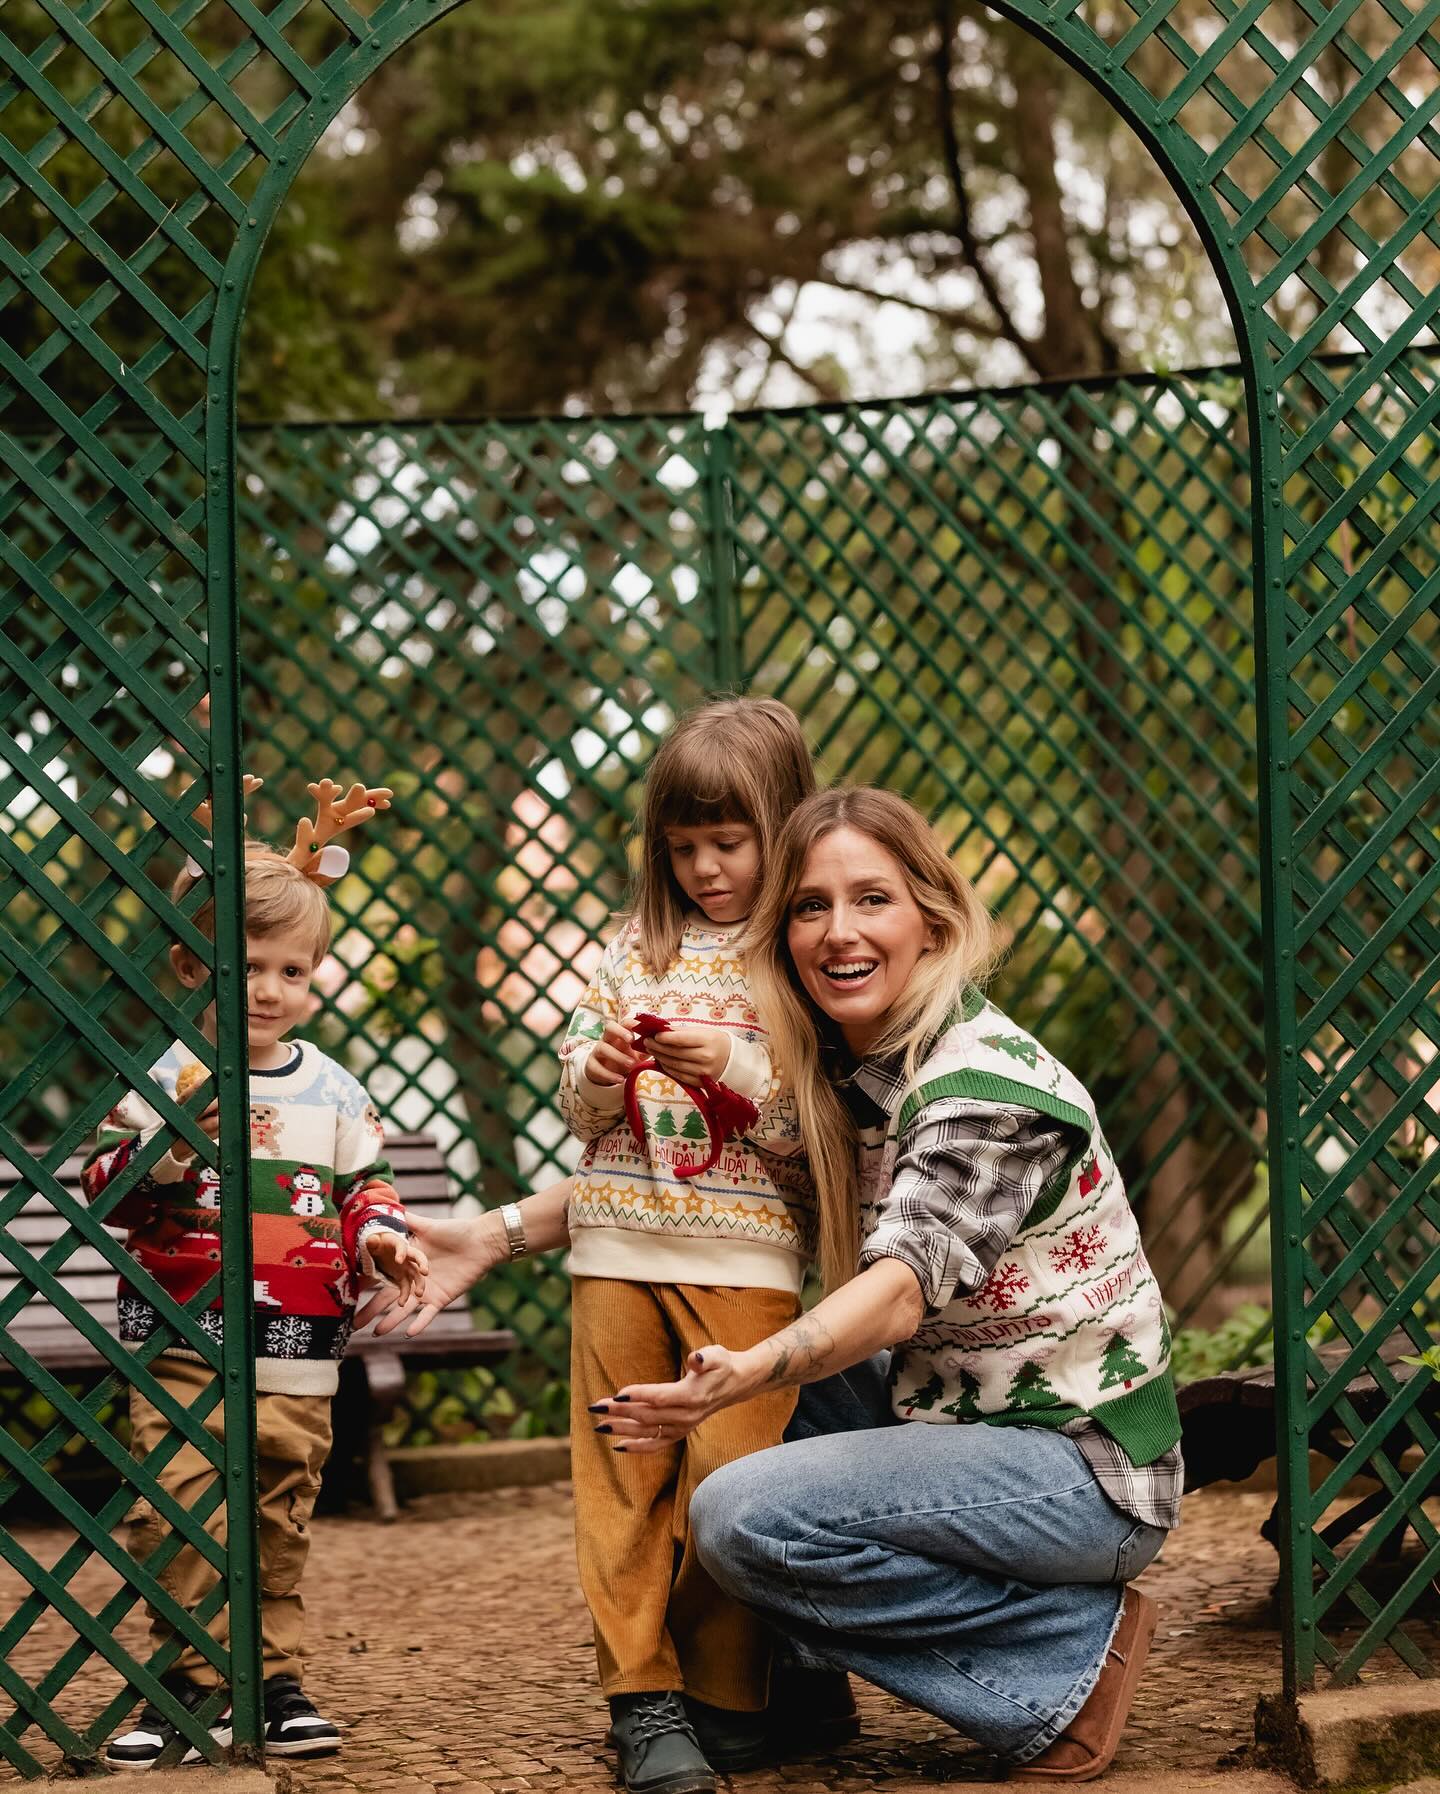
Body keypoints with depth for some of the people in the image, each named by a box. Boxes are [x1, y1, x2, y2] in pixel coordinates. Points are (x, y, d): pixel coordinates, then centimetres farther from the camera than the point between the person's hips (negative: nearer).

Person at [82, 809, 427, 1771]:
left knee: (281, 1519, 8)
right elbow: (107, 1191, -6)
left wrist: (382, 1237, -2)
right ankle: (192, 1682, 0)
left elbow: (366, 1185, 17)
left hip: (298, 1355, 3)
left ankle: (276, 1677, 18)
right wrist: (174, 1141, -22)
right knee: (179, 1514, -9)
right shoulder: (168, 1076, -2)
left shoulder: (333, 1093, 8)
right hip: (184, 1343, -3)